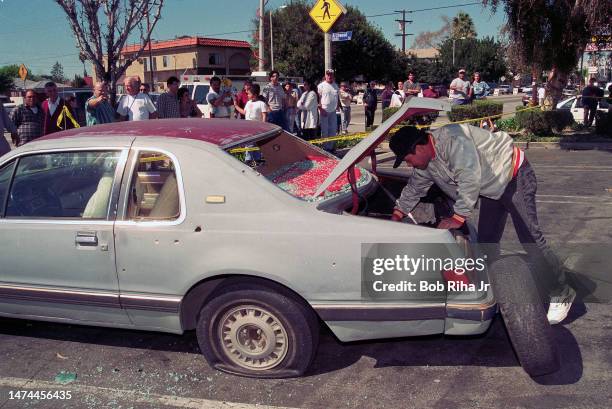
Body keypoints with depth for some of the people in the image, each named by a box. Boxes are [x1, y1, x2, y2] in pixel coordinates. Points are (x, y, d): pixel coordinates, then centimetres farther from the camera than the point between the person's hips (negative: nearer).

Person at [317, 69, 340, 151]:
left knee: (333, 130, 8)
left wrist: (337, 106, 11)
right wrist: (321, 109, -15)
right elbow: (317, 98, -8)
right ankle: (326, 147, 7)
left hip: (333, 111, 5)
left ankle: (332, 146, 17)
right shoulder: (321, 86, -5)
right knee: (324, 130, 0)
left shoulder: (336, 86, 12)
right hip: (324, 111, -5)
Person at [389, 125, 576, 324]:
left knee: (530, 238, -11)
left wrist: (458, 217, -32)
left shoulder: (453, 140, -32)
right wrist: (396, 216, 13)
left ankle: (562, 295, 2)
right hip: (492, 187, 9)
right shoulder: (426, 164, -1)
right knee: (486, 242, 6)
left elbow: (470, 178, -38)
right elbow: (413, 189, 15)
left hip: (516, 175, -9)